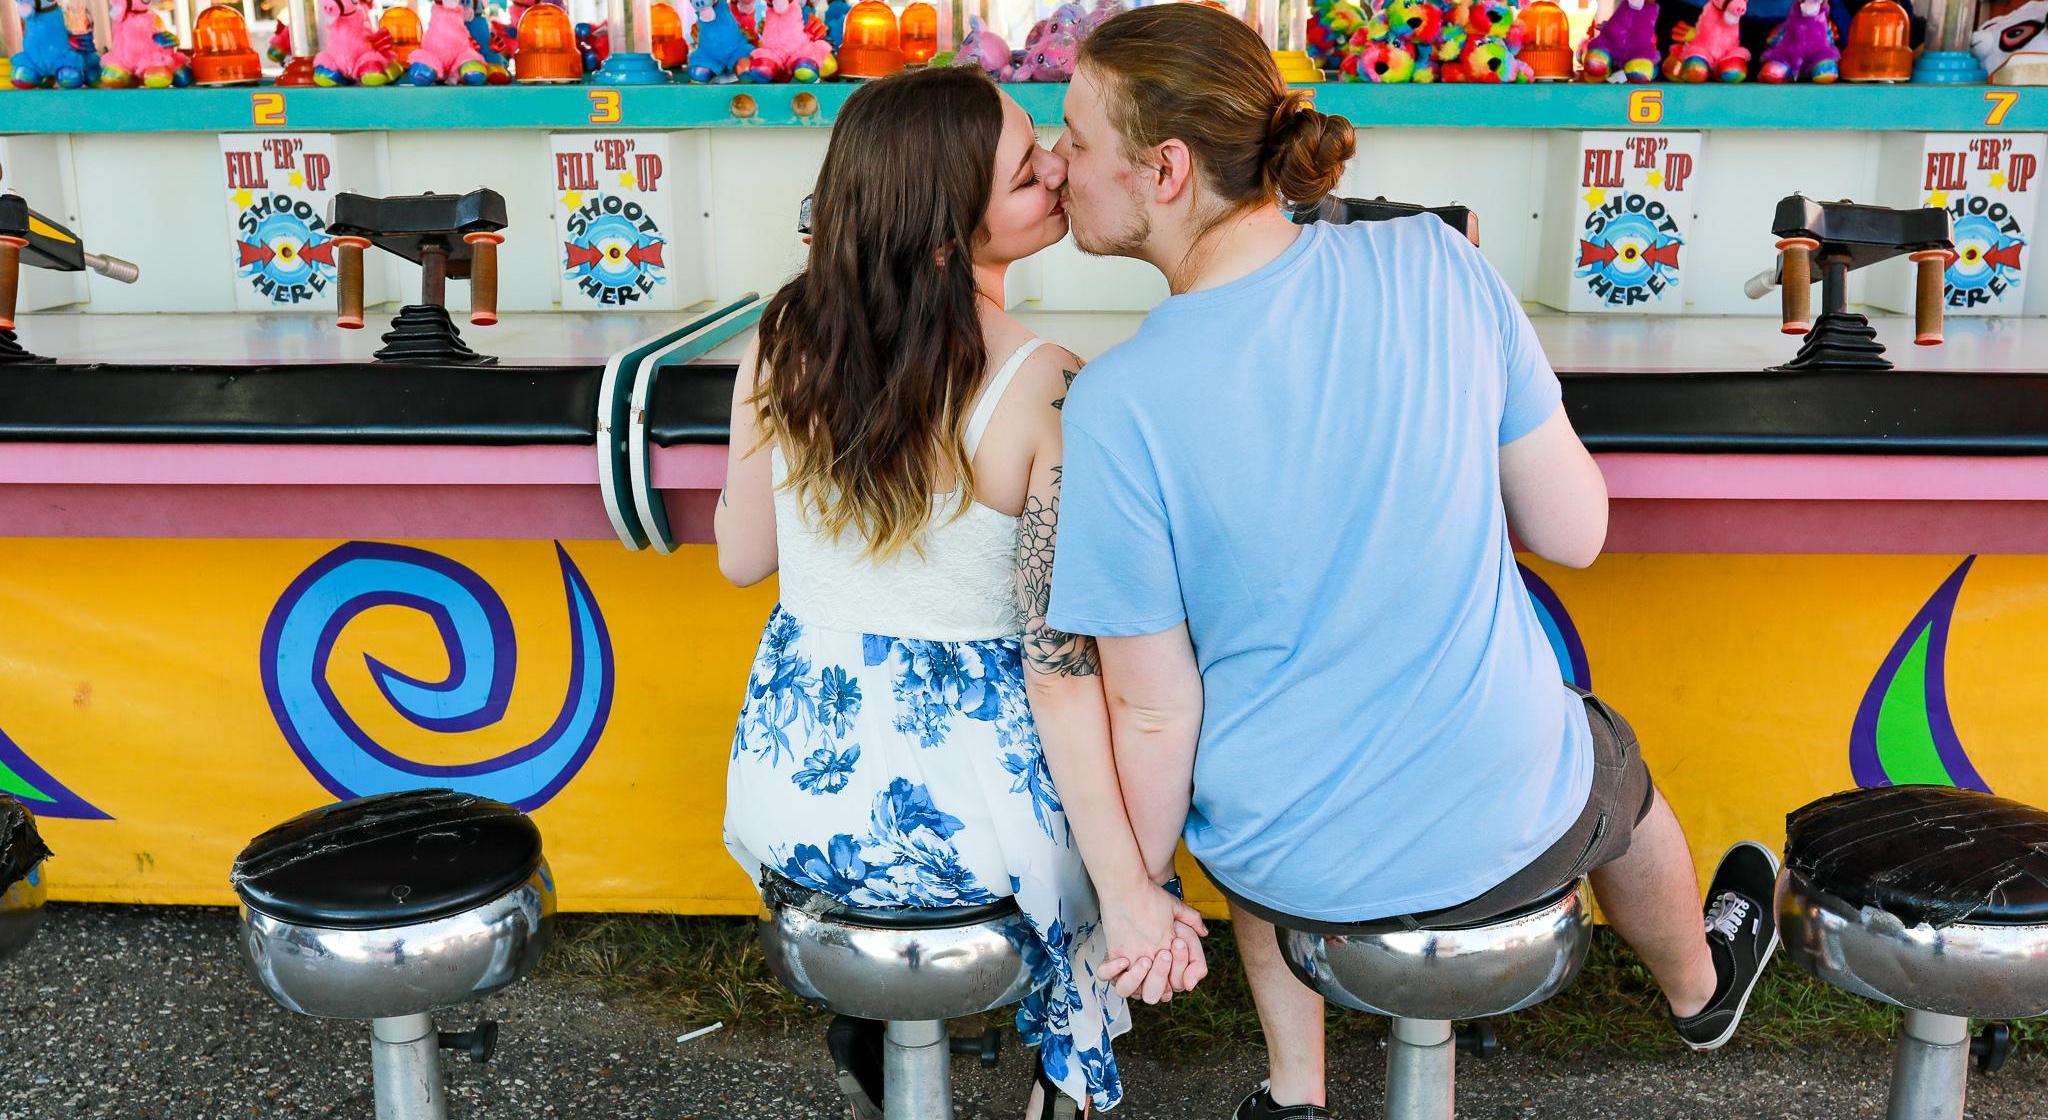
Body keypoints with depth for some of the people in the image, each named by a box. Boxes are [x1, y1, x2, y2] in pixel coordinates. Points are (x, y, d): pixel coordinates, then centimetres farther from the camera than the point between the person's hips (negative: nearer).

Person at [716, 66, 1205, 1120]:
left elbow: (742, 558, 3)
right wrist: (1127, 888, -18)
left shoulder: (782, 343, -9)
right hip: (964, 812, -3)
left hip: (793, 793, 4)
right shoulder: (1047, 391, -22)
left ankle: (867, 1009, 36)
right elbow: (1059, 661, -23)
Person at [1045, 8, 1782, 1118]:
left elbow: (1154, 715, -16)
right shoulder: (1435, 260, -16)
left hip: (1298, 870, -1)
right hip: (1514, 829, 2)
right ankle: (1700, 988, 68)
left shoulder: (1117, 406, -24)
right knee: (1614, 772, 37)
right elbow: (1575, 529, -7)